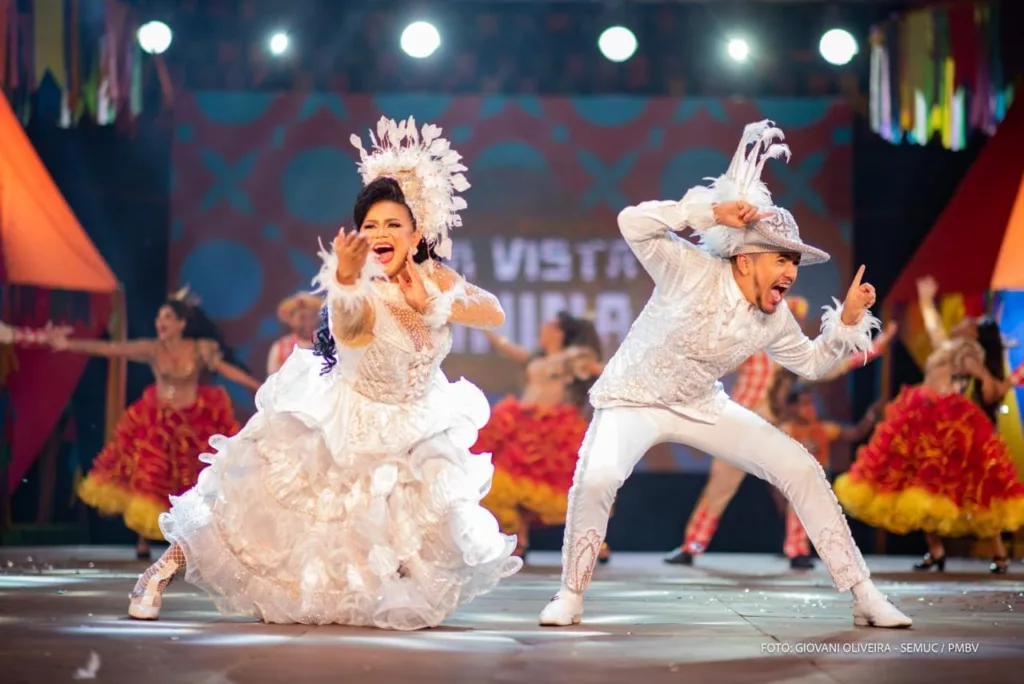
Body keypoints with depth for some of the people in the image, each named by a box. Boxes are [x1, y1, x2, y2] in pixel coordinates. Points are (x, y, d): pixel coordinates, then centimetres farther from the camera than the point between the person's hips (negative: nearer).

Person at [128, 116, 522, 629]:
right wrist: (345, 278, -74)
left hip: (414, 439, 4)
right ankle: (160, 573, 9)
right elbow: (348, 325, -50)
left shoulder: (433, 278, -11)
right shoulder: (359, 291, -27)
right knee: (254, 509, -6)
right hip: (342, 429, -4)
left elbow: (496, 314, -12)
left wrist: (432, 305, -26)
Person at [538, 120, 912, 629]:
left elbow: (811, 362, 10)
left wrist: (848, 321, -7)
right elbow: (634, 223, -37)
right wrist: (714, 213, -40)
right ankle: (570, 596, -12)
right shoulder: (693, 273, -25)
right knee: (596, 477, -36)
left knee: (802, 470, -6)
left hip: (702, 407, 5)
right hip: (633, 400, -5)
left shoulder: (774, 320, -8)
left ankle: (864, 595, 4)